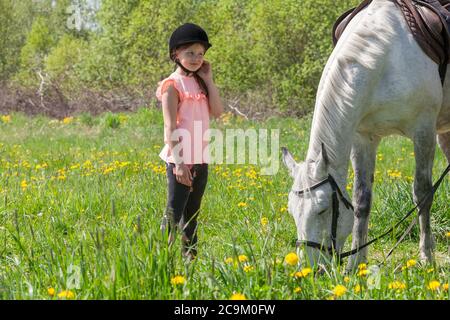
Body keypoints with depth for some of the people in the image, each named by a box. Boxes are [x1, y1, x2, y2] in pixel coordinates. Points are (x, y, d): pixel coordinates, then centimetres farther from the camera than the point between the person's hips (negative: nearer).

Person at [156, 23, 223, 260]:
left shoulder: (199, 83, 14)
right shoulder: (173, 84, -8)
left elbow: (217, 112, 3)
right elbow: (170, 127, -14)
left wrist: (208, 80, 1)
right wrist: (179, 163, -20)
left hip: (201, 159, 7)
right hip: (181, 159, -7)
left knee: (192, 214, 14)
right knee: (174, 213, -9)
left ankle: (191, 257, 20)